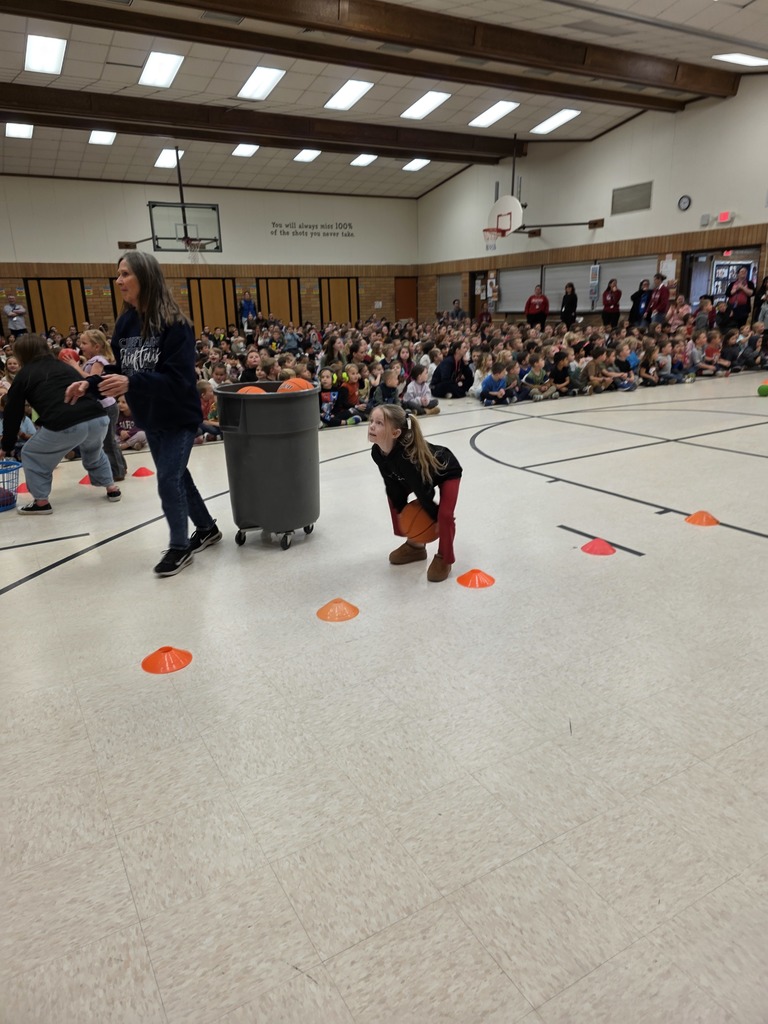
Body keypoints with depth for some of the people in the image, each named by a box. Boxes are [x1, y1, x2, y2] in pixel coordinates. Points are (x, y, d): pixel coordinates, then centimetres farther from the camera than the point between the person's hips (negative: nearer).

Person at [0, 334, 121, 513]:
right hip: (98, 418, 5)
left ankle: (41, 502, 21)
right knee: (93, 452, 37)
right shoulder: (64, 366, 30)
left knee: (31, 455, 21)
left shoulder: (24, 375, 19)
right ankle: (112, 488, 38)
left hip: (65, 425, -5)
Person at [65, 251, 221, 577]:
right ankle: (207, 528, 35)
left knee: (168, 481, -4)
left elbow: (178, 378, -24)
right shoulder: (125, 322, 2)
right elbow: (121, 371, 8)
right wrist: (90, 384, -7)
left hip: (179, 418, -7)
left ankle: (180, 546, 14)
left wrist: (131, 383, -34)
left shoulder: (174, 324, -19)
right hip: (150, 418, 7)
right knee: (176, 476, 16)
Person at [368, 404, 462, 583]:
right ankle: (415, 545, 24)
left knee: (445, 514, -22)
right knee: (394, 497, 10)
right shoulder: (377, 452, -24)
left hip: (447, 471, -8)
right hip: (422, 473, 8)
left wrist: (435, 517, -17)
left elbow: (423, 493, -30)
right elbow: (392, 484, -8)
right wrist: (401, 510, -2)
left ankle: (443, 559, 4)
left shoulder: (408, 457, -45)